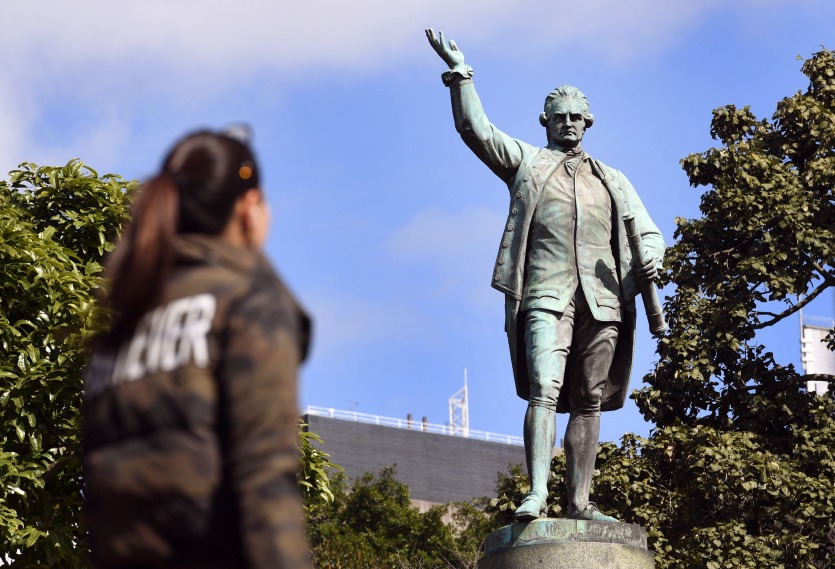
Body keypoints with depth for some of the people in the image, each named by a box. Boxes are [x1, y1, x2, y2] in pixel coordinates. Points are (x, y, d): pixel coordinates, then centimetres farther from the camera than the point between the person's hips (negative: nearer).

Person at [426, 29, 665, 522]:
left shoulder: (612, 181, 26)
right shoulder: (527, 162, 19)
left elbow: (647, 231, 22)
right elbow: (474, 127, 9)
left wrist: (652, 256, -1)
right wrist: (460, 71, 1)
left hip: (601, 299, 3)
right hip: (546, 296, -3)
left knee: (588, 402, 0)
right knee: (544, 390, -19)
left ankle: (580, 503, -1)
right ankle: (537, 492, -26)